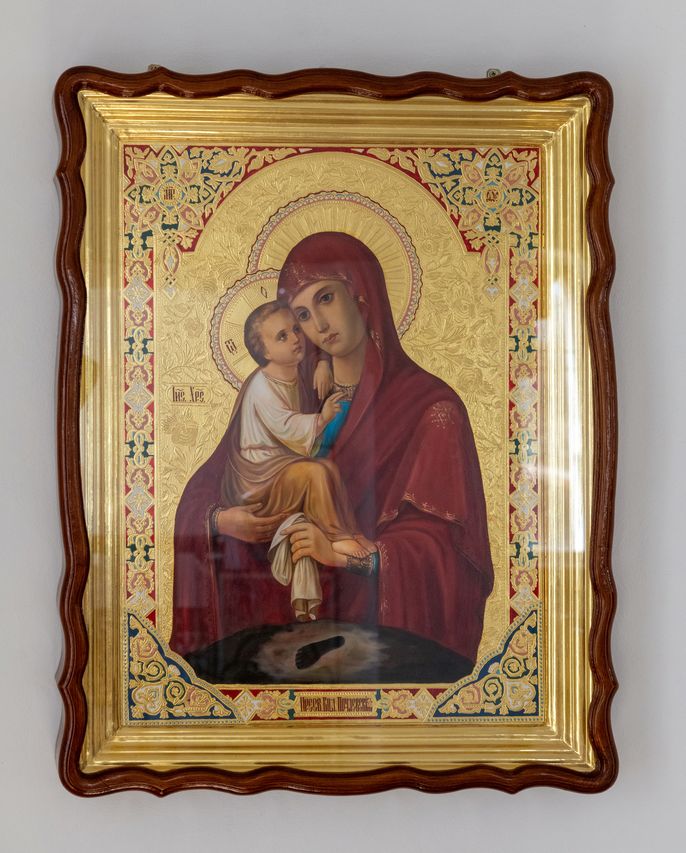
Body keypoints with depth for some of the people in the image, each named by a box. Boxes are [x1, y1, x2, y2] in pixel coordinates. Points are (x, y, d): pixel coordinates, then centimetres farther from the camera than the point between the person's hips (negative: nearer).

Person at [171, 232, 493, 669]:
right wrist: (222, 520, -11)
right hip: (282, 609, 5)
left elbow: (448, 544, -8)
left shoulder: (430, 407, -4)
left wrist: (346, 553, -21)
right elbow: (203, 491, 11)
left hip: (376, 619, -4)